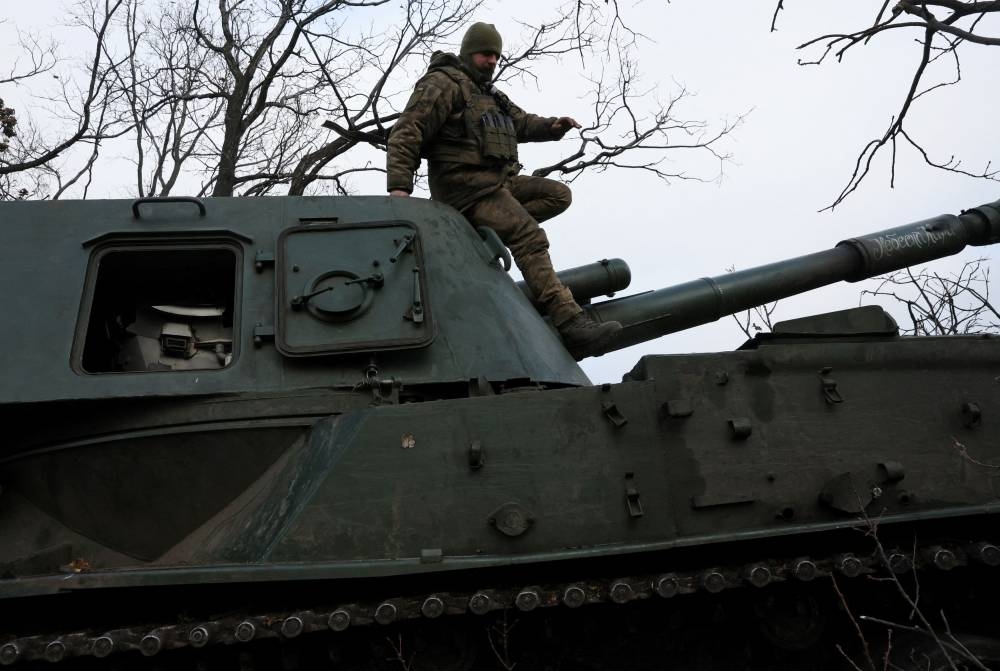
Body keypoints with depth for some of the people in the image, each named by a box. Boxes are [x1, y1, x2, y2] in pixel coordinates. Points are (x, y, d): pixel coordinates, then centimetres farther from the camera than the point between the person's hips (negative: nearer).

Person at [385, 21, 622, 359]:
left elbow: (522, 122, 25)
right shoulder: (442, 84, -3)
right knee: (530, 238, -23)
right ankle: (569, 323, -31)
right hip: (467, 187, -9)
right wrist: (400, 186, -24)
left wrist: (553, 126, 2)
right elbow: (406, 133, -12)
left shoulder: (489, 94, 26)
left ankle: (486, 228, -7)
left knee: (559, 195, 4)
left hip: (498, 181, 9)